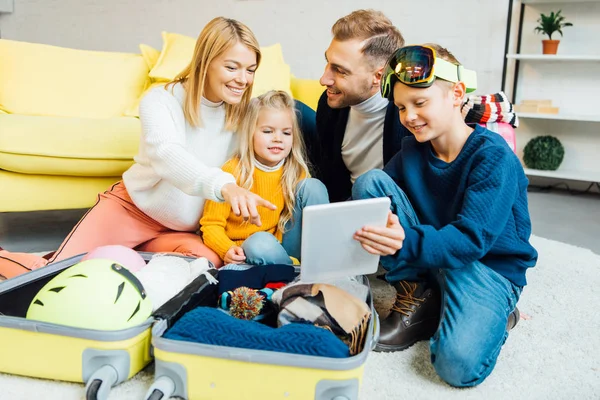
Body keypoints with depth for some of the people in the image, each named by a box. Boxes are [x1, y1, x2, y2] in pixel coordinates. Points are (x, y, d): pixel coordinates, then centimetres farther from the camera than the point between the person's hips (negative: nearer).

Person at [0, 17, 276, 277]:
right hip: (129, 207, -3)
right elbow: (166, 153, -38)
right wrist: (223, 185, -57)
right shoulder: (160, 101, -18)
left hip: (179, 230, 4)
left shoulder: (244, 115, -5)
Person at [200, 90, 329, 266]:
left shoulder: (297, 172, -1)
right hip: (247, 252, -3)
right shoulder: (232, 172, -13)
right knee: (260, 242, -39)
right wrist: (228, 250, -29)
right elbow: (211, 224, -10)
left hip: (286, 246, 4)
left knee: (313, 186, -12)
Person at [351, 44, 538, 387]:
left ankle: (494, 316, 5)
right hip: (422, 258, 5)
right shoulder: (413, 149, 0)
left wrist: (406, 242, -46)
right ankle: (416, 299, -5)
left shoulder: (493, 156, -18)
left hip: (488, 266, -5)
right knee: (370, 181, -14)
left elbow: (471, 240, -28)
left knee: (459, 364, -33)